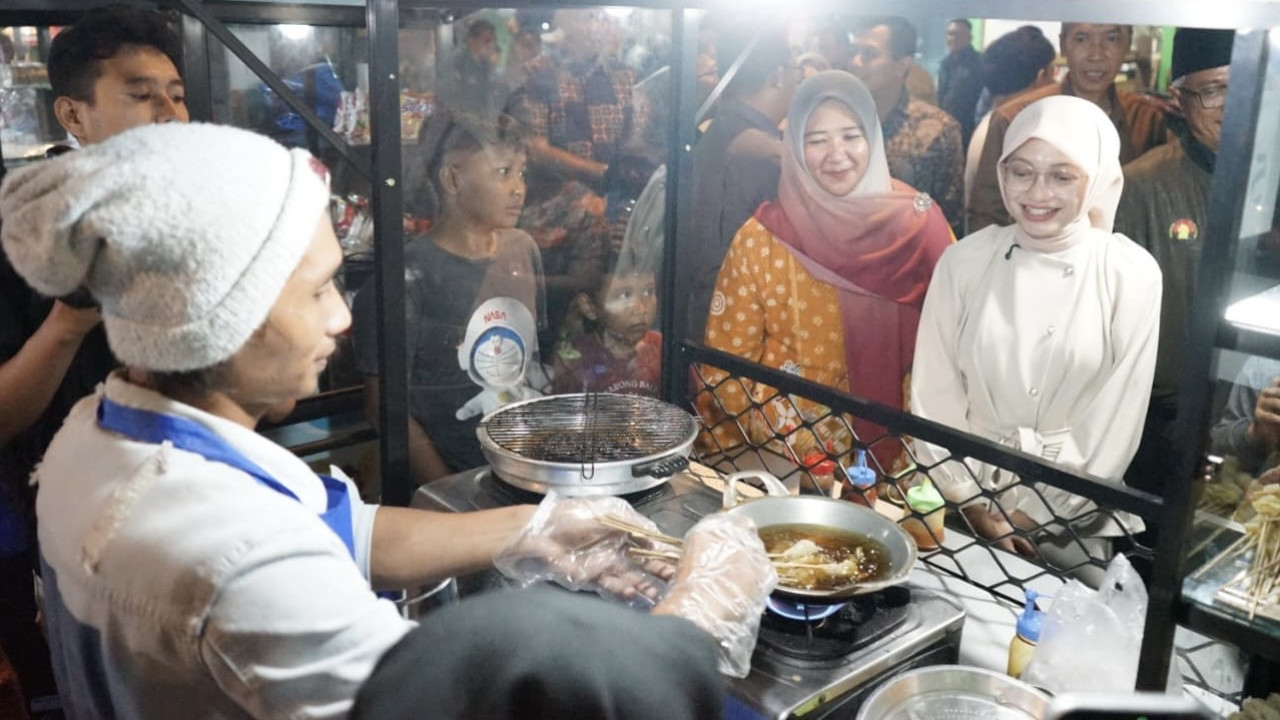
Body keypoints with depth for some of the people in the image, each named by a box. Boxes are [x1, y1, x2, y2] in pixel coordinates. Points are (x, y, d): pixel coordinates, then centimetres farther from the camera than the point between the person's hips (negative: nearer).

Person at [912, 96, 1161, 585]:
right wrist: (975, 503, -6)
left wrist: (1038, 514, -7)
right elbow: (934, 396, -4)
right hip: (966, 511, 1)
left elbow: (1118, 421, -8)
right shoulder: (964, 261, -7)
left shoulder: (1132, 275, -9)